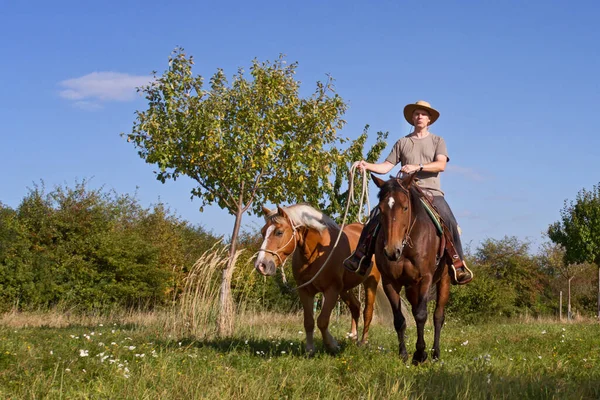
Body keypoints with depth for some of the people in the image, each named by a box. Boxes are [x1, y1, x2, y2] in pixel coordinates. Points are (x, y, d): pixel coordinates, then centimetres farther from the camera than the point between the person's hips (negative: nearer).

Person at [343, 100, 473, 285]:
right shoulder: (402, 143, 17)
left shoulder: (437, 141, 12)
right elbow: (385, 167, 10)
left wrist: (417, 167, -20)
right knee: (377, 214, -18)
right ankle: (361, 257, -12)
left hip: (432, 192, -2)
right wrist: (367, 165, -9)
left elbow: (441, 165, -6)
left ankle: (459, 265, -16)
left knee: (450, 222, -26)